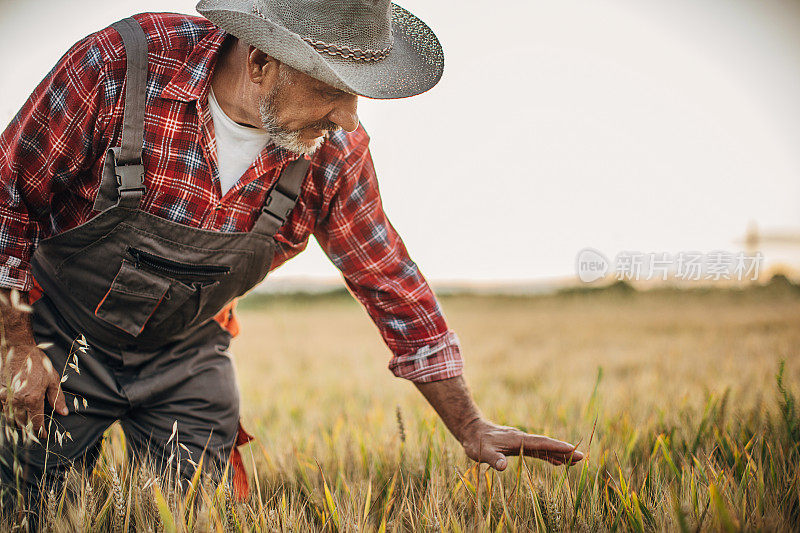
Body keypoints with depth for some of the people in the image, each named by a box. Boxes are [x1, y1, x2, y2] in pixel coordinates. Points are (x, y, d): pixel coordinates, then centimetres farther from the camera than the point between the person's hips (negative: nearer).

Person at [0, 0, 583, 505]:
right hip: (61, 339, -2)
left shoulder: (336, 149, -17)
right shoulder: (119, 66, -27)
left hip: (187, 354, 3)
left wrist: (470, 427, -5)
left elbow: (389, 277, -6)